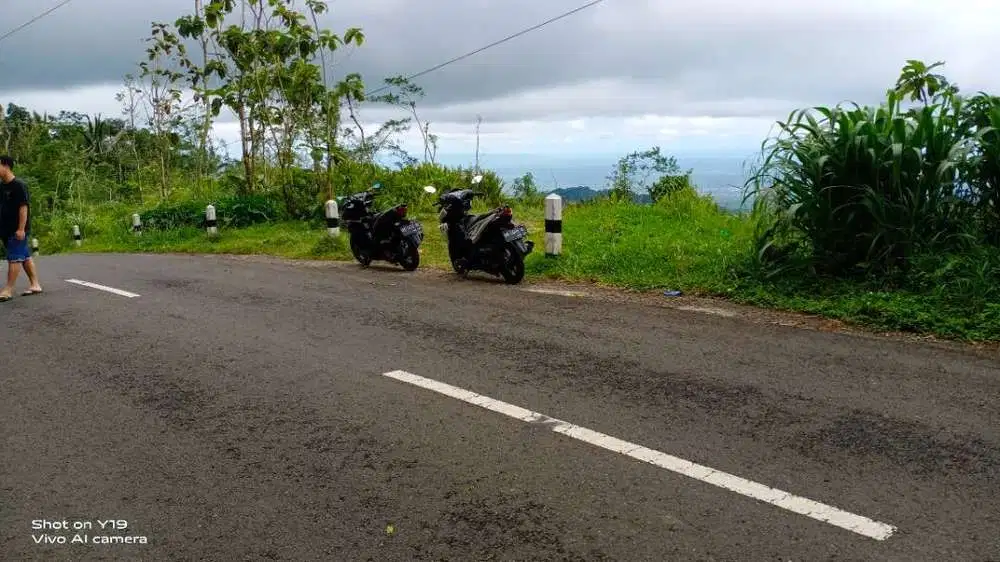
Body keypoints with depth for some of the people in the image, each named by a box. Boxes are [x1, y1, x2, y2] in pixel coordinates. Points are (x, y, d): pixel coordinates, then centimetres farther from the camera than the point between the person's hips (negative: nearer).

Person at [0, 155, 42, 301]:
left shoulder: (18, 185, -13)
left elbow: (24, 207, -17)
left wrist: (21, 229, -21)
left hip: (17, 230, -8)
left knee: (14, 258, -6)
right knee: (25, 256, 11)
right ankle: (35, 285, 17)